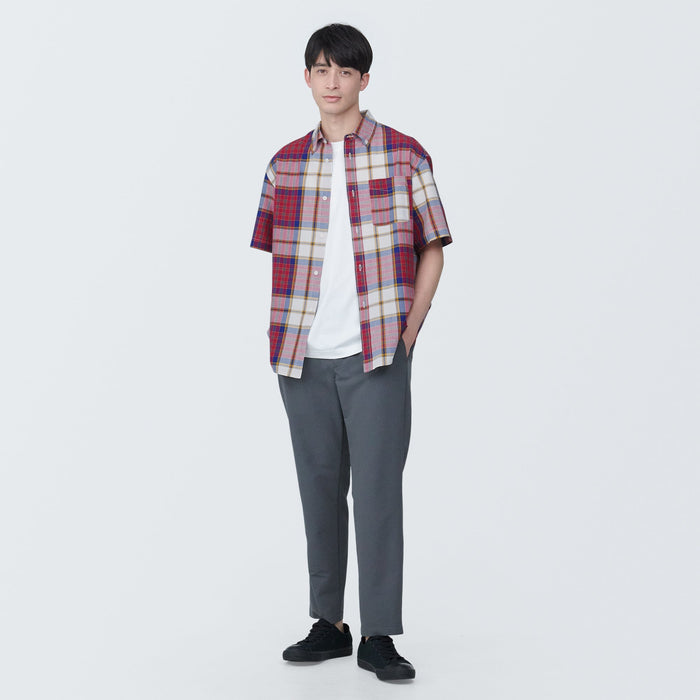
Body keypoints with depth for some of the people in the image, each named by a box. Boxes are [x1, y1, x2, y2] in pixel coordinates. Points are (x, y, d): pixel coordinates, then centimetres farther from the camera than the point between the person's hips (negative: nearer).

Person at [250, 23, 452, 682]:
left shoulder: (404, 156, 1)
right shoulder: (286, 163, 10)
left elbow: (433, 251, 3)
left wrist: (406, 333, -4)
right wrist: (279, 337, 7)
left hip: (376, 358, -3)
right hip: (303, 360, 4)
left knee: (377, 492, -4)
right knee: (319, 491, 11)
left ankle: (379, 637, 5)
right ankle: (329, 624, 22)